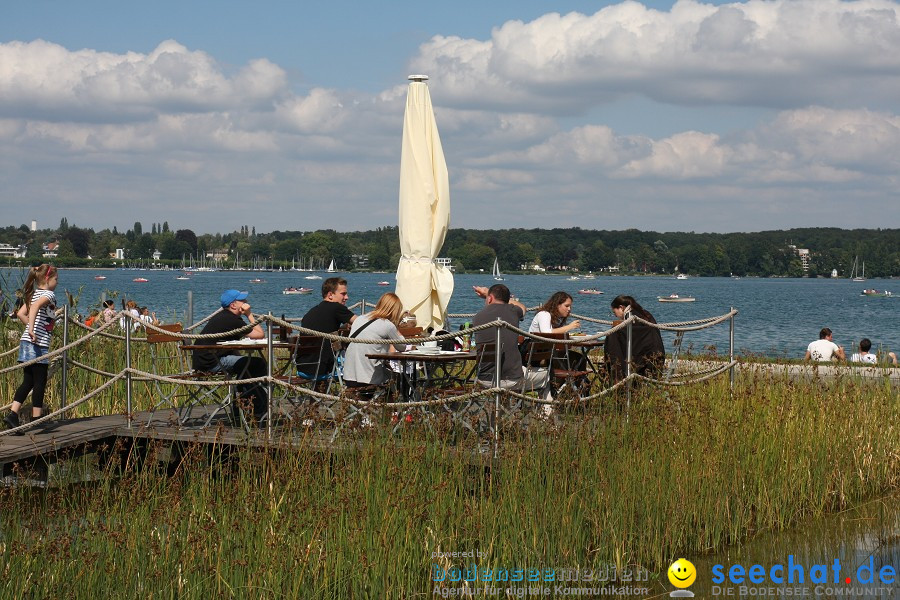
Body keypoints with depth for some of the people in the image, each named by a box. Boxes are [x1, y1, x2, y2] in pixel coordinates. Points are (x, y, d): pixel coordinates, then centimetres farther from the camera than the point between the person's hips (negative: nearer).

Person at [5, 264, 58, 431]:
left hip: (26, 342, 9)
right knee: (40, 383, 0)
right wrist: (32, 328, -36)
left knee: (28, 382, 12)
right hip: (38, 344, -9)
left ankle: (13, 414, 3)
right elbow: (36, 306, -30)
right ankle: (37, 419, 5)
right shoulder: (49, 294, -10)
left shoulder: (34, 294, 16)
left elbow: (20, 313, 16)